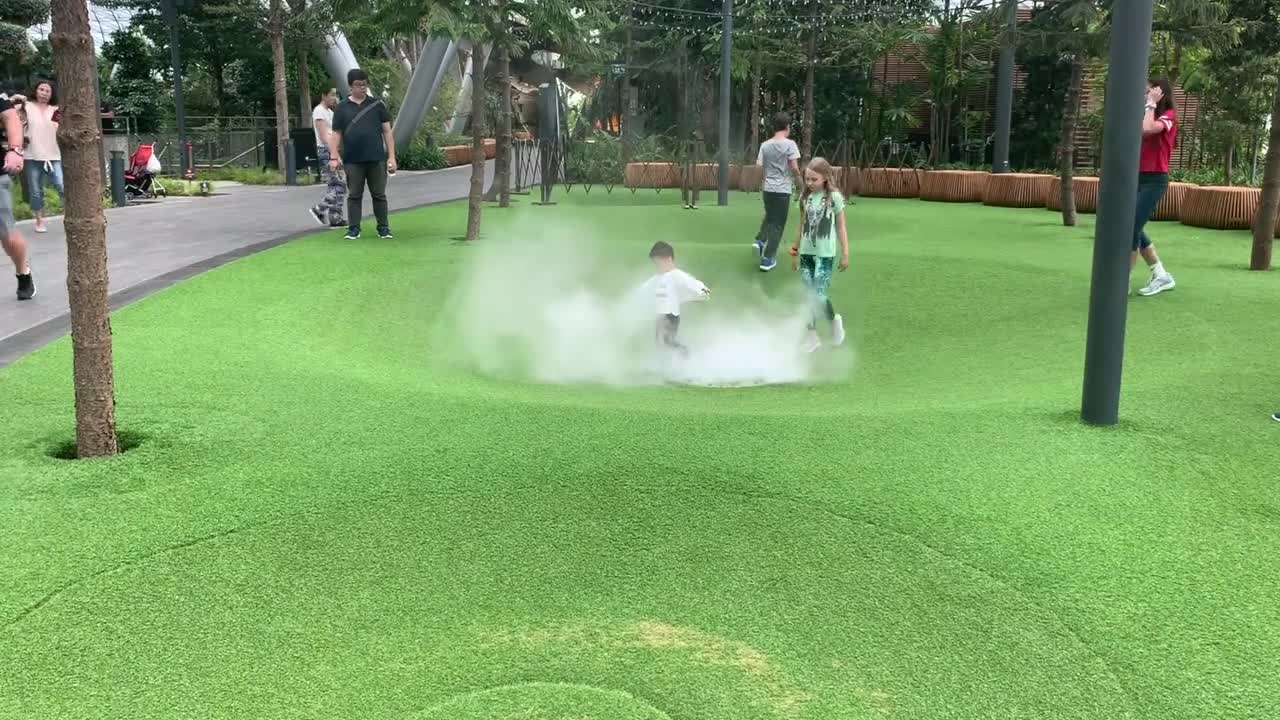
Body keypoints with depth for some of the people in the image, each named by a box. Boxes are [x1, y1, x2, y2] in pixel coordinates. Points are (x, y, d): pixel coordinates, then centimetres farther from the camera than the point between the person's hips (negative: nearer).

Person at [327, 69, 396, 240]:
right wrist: (334, 156, -5)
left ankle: (383, 228, 12)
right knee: (354, 195, 3)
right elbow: (336, 134, 7)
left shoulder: (377, 105, 6)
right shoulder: (342, 107, 7)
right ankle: (353, 228, 9)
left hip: (376, 159, 0)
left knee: (379, 194, 4)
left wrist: (391, 157, -1)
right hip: (352, 161, 0)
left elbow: (387, 131, 6)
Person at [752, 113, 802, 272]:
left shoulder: (765, 145, 3)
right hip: (783, 189, -5)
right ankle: (767, 259, 2)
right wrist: (799, 182, 5)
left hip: (768, 188, 5)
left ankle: (760, 241, 8)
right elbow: (794, 168, -12)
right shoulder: (789, 144, -9)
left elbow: (759, 166, 2)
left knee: (769, 217, 27)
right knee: (777, 224, 2)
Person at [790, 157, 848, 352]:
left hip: (825, 254, -4)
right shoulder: (805, 197, 5)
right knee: (809, 297, 4)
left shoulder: (834, 197, -6)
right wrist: (795, 252, 15)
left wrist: (845, 254, -2)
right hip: (806, 253, 4)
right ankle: (812, 337, 12)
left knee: (819, 296, -10)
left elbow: (841, 228, -2)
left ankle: (834, 320, 19)